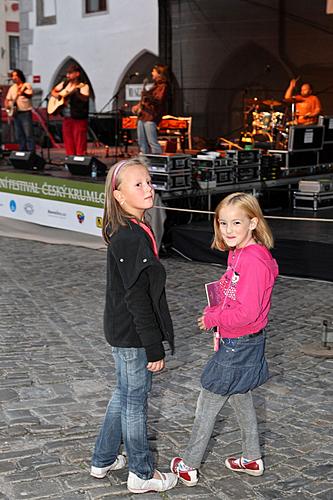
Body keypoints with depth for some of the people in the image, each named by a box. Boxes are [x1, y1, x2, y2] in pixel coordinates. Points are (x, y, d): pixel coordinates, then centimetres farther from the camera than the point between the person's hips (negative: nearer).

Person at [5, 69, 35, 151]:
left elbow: (30, 95, -20)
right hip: (16, 113, 6)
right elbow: (7, 99, 21)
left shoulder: (26, 85, -3)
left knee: (28, 135, -11)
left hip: (25, 113, -6)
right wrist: (7, 105, 1)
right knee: (19, 136, 6)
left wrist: (23, 93, -38)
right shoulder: (12, 88, 15)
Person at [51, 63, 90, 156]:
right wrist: (58, 95, 3)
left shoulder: (83, 86, -6)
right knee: (68, 141, 8)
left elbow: (85, 98, -23)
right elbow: (53, 91, 24)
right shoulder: (64, 83, 13)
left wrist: (76, 92, -38)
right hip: (67, 117, 6)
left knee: (79, 142, -7)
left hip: (78, 118, -6)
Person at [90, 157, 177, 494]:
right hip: (132, 334, -10)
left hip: (122, 330, 10)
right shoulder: (132, 238, -25)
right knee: (135, 399, 6)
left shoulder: (126, 231, 6)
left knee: (124, 394, 22)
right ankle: (141, 475, 23)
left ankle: (103, 460, 37)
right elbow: (137, 298, -24)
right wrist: (154, 348, -19)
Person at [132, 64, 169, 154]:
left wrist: (147, 95, -31)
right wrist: (138, 105, 22)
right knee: (142, 142, 10)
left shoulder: (163, 86, -7)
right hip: (142, 116, 10)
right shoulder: (155, 85, 23)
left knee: (152, 142, -15)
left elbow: (158, 101, -19)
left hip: (151, 117, -10)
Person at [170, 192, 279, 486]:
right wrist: (220, 325, 7)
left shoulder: (254, 261, -26)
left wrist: (212, 318, -17)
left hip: (239, 347, -10)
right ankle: (252, 459, 38)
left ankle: (189, 467, 17)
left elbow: (247, 312, -29)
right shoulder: (238, 254, 4)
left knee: (207, 406, 3)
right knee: (241, 398, 23)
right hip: (241, 343, 10)